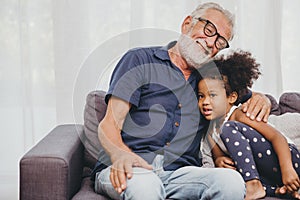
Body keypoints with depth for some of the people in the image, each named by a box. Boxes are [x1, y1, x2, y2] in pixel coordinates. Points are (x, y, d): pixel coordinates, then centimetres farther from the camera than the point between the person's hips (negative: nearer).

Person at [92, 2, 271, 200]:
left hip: (179, 173, 4)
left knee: (231, 181, -28)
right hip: (125, 169, -4)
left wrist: (261, 99, 10)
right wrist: (120, 153, -26)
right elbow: (109, 124, -2)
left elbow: (250, 98, 37)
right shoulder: (140, 60, 8)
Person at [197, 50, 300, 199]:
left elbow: (277, 137, -21)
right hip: (265, 173, 8)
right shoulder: (211, 131, 9)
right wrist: (219, 160, -14)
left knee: (229, 129, -20)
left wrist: (287, 169, -33)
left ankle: (253, 186, -23)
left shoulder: (238, 115, -13)